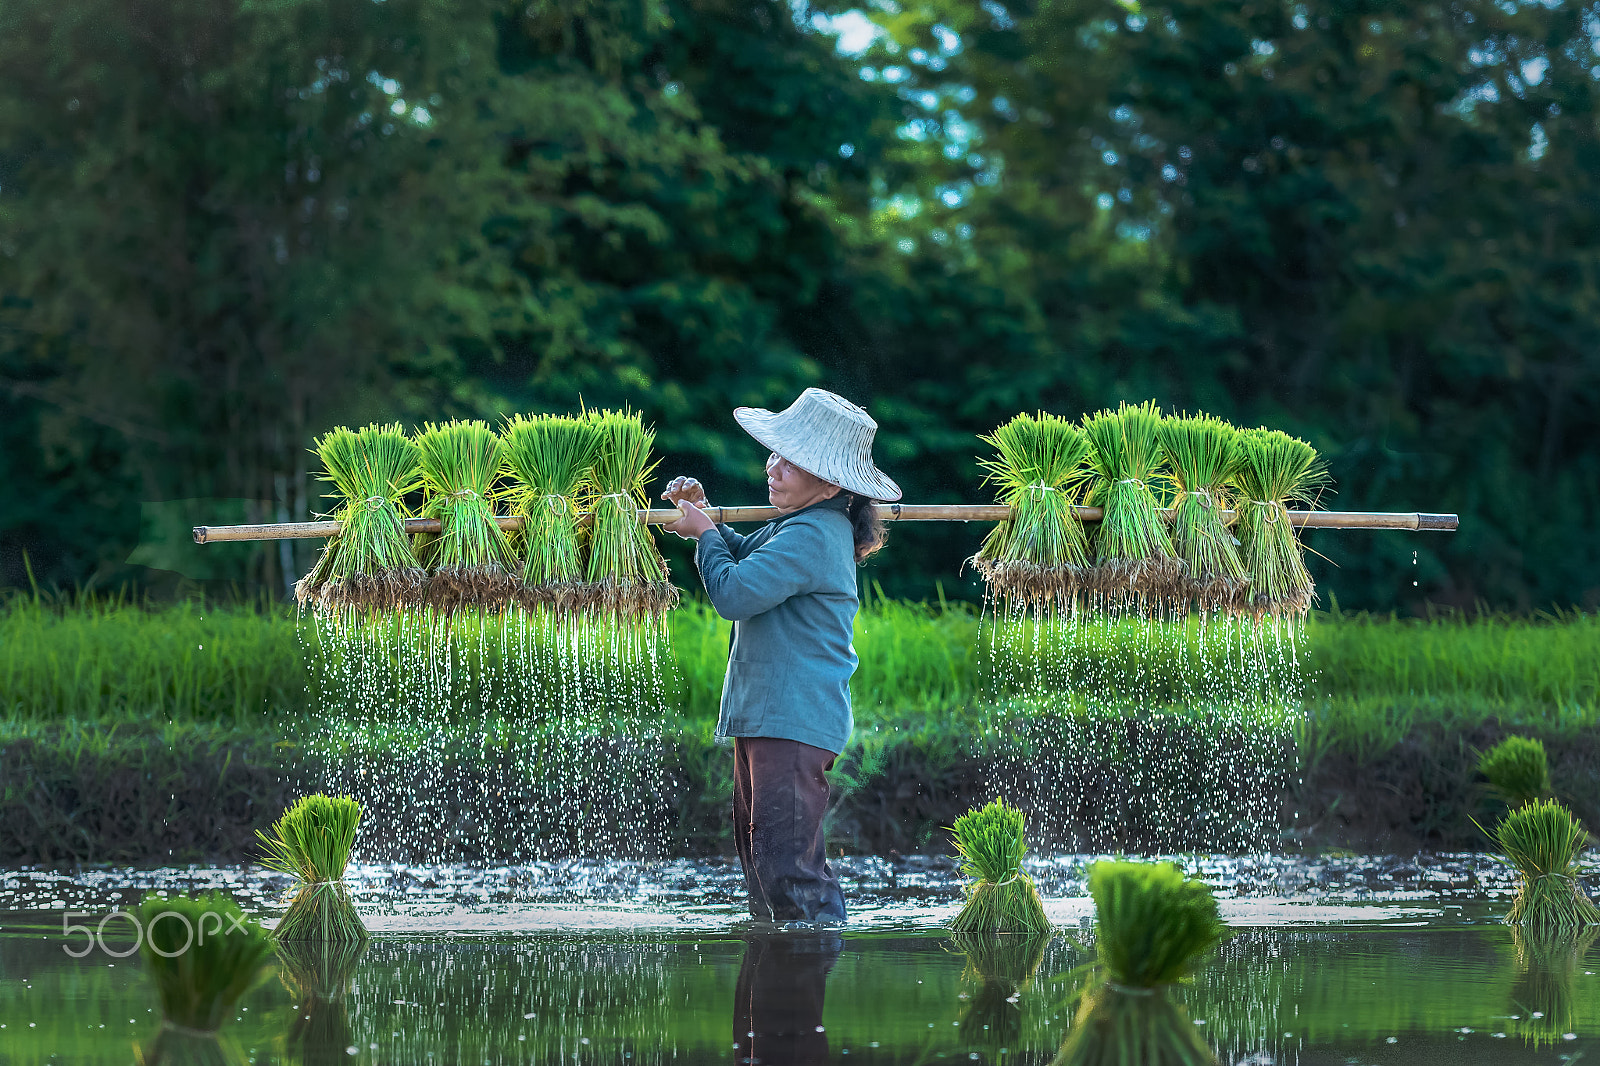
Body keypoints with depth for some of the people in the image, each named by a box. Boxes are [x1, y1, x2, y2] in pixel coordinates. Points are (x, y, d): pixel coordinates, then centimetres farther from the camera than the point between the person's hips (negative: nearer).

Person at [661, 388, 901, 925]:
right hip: (765, 714, 11)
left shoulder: (811, 537, -19)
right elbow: (743, 555, 31)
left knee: (785, 863, -15)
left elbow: (733, 592, -22)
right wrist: (703, 514, 13)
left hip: (793, 721, -11)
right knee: (757, 850, 19)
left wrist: (704, 534, -4)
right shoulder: (802, 524, 14)